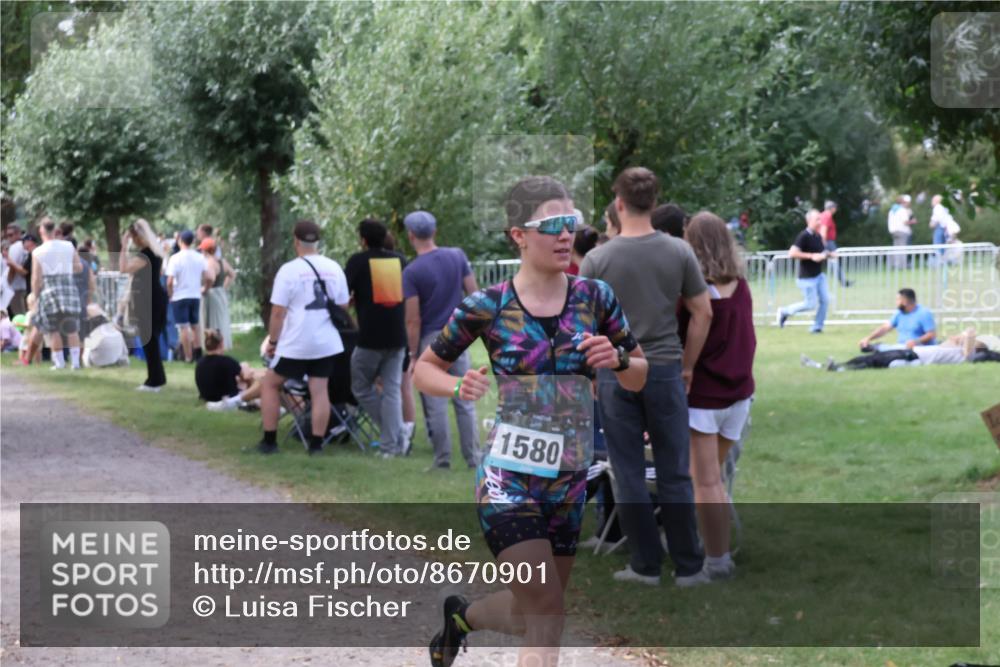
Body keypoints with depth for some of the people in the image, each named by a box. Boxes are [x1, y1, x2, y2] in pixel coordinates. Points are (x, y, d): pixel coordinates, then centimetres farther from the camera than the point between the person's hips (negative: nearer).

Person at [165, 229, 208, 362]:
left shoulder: (175, 258, -12)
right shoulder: (200, 257, 2)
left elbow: (169, 282, -16)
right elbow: (207, 278, 2)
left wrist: (170, 295, -3)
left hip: (180, 297, -4)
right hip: (196, 296, 4)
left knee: (183, 327, 1)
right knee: (195, 326, 16)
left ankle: (188, 357, 0)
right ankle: (197, 354, 13)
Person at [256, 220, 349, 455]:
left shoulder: (289, 270, -10)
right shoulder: (334, 268, 4)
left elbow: (278, 312, -9)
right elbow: (343, 307, 12)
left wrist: (272, 341, 1)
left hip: (295, 343, -4)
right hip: (327, 343, 4)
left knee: (269, 384, 11)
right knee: (319, 390, 7)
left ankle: (269, 441, 11)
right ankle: (316, 443, 5)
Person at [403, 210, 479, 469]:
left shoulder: (411, 272, -12)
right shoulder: (457, 256, 0)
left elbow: (413, 319, -13)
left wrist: (413, 353, -6)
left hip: (430, 340, -4)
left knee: (436, 405, 3)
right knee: (464, 401, 9)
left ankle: (443, 459, 7)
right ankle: (472, 458, 10)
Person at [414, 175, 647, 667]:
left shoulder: (595, 298, 0)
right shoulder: (487, 307, -8)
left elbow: (640, 378, 9)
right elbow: (424, 369, 3)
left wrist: (617, 359, -14)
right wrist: (459, 387, -18)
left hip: (571, 478, 5)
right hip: (509, 479, -5)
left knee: (534, 613, 18)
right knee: (547, 620, -15)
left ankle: (462, 614, 49)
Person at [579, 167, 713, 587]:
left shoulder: (597, 260, -7)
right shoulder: (679, 253, -3)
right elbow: (703, 314, 2)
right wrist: (687, 365, 13)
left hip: (615, 375, -1)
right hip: (665, 371, 1)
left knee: (629, 475, 7)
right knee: (674, 474, 7)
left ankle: (645, 565, 11)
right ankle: (688, 567, 10)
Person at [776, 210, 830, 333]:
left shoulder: (818, 237, 10)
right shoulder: (804, 236, -16)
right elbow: (792, 253, -24)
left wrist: (827, 254, 4)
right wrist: (812, 256, -26)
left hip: (819, 275, 8)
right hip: (807, 277, -8)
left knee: (825, 300, 0)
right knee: (811, 304, -4)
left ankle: (817, 327, 11)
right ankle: (785, 312, 16)